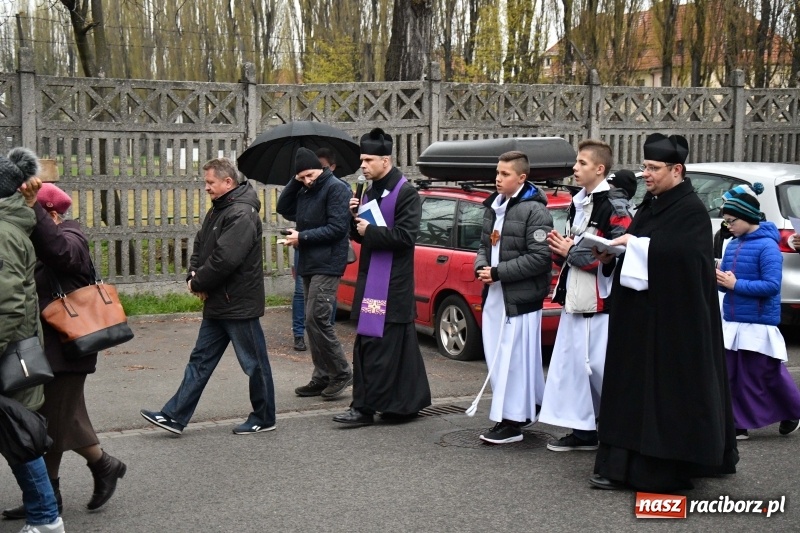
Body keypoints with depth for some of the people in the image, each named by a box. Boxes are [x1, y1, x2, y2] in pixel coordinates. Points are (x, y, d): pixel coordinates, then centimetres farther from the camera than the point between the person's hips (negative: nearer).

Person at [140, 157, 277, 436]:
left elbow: (225, 259, -27)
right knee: (200, 360, 10)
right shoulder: (217, 210, 13)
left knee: (254, 363, 4)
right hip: (217, 305, 10)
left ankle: (263, 418, 17)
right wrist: (193, 276, -2)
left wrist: (198, 282, -14)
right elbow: (200, 247, 16)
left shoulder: (241, 214, -20)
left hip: (239, 305, -10)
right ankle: (175, 416, 13)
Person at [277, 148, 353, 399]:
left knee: (317, 319, -14)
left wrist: (302, 237, -14)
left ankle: (341, 373, -4)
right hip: (308, 265, 9)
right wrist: (294, 182, 5)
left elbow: (337, 227, -17)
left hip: (327, 265, -9)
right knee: (312, 322, 10)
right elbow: (284, 209, 17)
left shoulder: (337, 188, -11)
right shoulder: (304, 191, 16)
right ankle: (322, 377, 16)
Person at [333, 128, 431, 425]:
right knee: (400, 343, 13)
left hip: (392, 283, -8)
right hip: (372, 278, 8)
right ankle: (408, 402, 20)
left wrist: (370, 231, -15)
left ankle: (364, 407, -5)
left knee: (374, 345, -8)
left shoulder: (405, 193, -10)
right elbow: (361, 235, 20)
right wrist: (355, 219, 0)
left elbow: (406, 236, -19)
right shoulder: (371, 192, 16)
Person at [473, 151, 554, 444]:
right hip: (495, 294, 8)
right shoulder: (493, 207, 13)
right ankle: (528, 407, 27)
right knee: (496, 357, 12)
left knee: (514, 358, -5)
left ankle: (512, 421, 2)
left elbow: (540, 257, -18)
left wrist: (498, 273, -16)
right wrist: (481, 266, -1)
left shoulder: (534, 211, -13)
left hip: (521, 296, -8)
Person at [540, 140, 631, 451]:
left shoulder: (613, 205, -12)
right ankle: (584, 429, 19)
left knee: (601, 366, -6)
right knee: (572, 362, 10)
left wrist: (572, 252, -15)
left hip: (602, 301, -9)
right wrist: (560, 248, 4)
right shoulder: (577, 203, 17)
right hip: (575, 297, 9)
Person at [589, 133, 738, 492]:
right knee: (631, 388, 9)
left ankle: (665, 469, 5)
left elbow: (680, 253, -25)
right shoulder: (649, 206, 15)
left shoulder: (691, 210, -11)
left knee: (667, 391, -2)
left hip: (670, 321, -8)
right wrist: (611, 255, 0)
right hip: (638, 317, 9)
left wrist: (635, 242, -18)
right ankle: (622, 466, 15)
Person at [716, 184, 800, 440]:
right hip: (731, 322, 7)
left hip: (758, 324, -7)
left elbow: (772, 285, -20)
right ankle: (738, 425, 12)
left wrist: (736, 285, -21)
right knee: (733, 377, 5)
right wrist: (718, 279, -8)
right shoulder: (733, 244, 9)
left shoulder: (767, 246, -14)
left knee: (768, 375, 6)